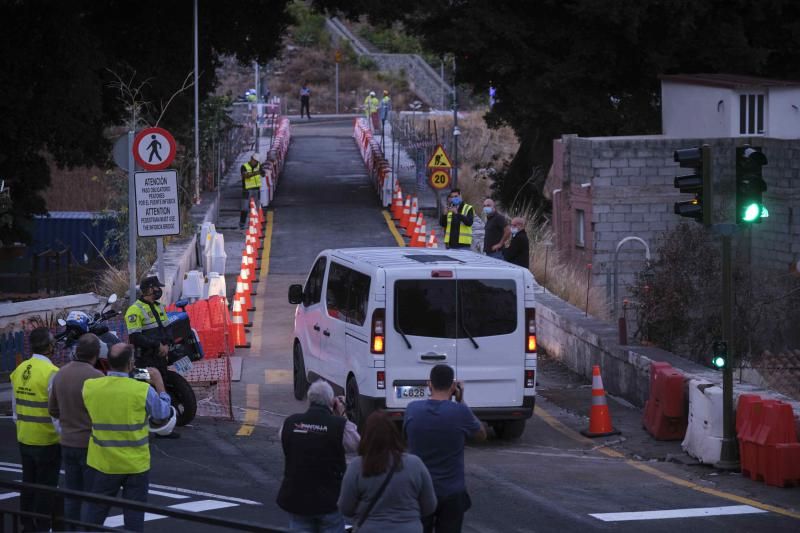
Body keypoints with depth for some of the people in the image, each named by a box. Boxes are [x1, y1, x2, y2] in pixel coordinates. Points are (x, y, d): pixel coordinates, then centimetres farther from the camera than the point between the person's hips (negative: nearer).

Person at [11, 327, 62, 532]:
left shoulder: (20, 371, 3)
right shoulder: (51, 372, -18)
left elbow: (15, 408, 11)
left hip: (24, 439, 7)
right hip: (47, 441, -7)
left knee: (28, 485, 16)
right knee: (46, 489, 2)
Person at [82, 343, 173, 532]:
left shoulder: (89, 387, -9)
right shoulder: (143, 391, -16)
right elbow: (163, 414, 0)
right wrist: (159, 384, 12)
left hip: (103, 463, 2)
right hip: (136, 465, -2)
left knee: (93, 515, 11)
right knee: (134, 517, 8)